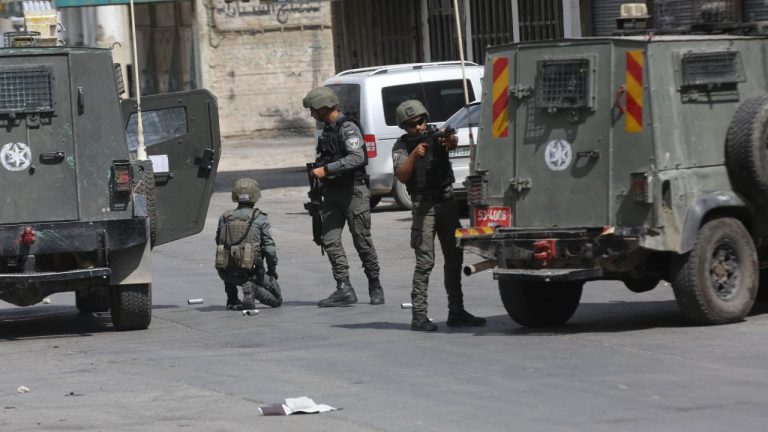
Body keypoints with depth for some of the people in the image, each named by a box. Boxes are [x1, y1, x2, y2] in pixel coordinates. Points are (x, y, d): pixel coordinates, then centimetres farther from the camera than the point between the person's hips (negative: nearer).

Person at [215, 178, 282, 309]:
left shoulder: (224, 218, 7)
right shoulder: (260, 219, -3)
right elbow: (269, 248, -6)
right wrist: (272, 270, 10)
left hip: (226, 273, 4)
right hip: (250, 272, -4)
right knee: (277, 300, 13)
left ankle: (232, 300, 21)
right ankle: (253, 288, -14)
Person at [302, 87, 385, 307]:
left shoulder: (348, 128, -13)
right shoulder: (328, 130, 15)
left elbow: (357, 158, -27)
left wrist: (326, 169, -27)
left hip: (353, 191, -8)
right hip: (333, 193, 8)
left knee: (362, 241, -2)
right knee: (330, 240, -4)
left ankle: (375, 287, 12)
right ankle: (344, 290, -7)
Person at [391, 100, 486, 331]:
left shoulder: (437, 136, 8)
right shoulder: (402, 146, 1)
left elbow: (453, 143, -14)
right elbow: (402, 176, -12)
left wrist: (449, 140, -37)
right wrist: (414, 155, -27)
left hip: (447, 202, 4)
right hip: (424, 206, -4)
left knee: (454, 258, 6)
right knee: (425, 261, -10)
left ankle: (456, 312, 13)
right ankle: (419, 316, -10)